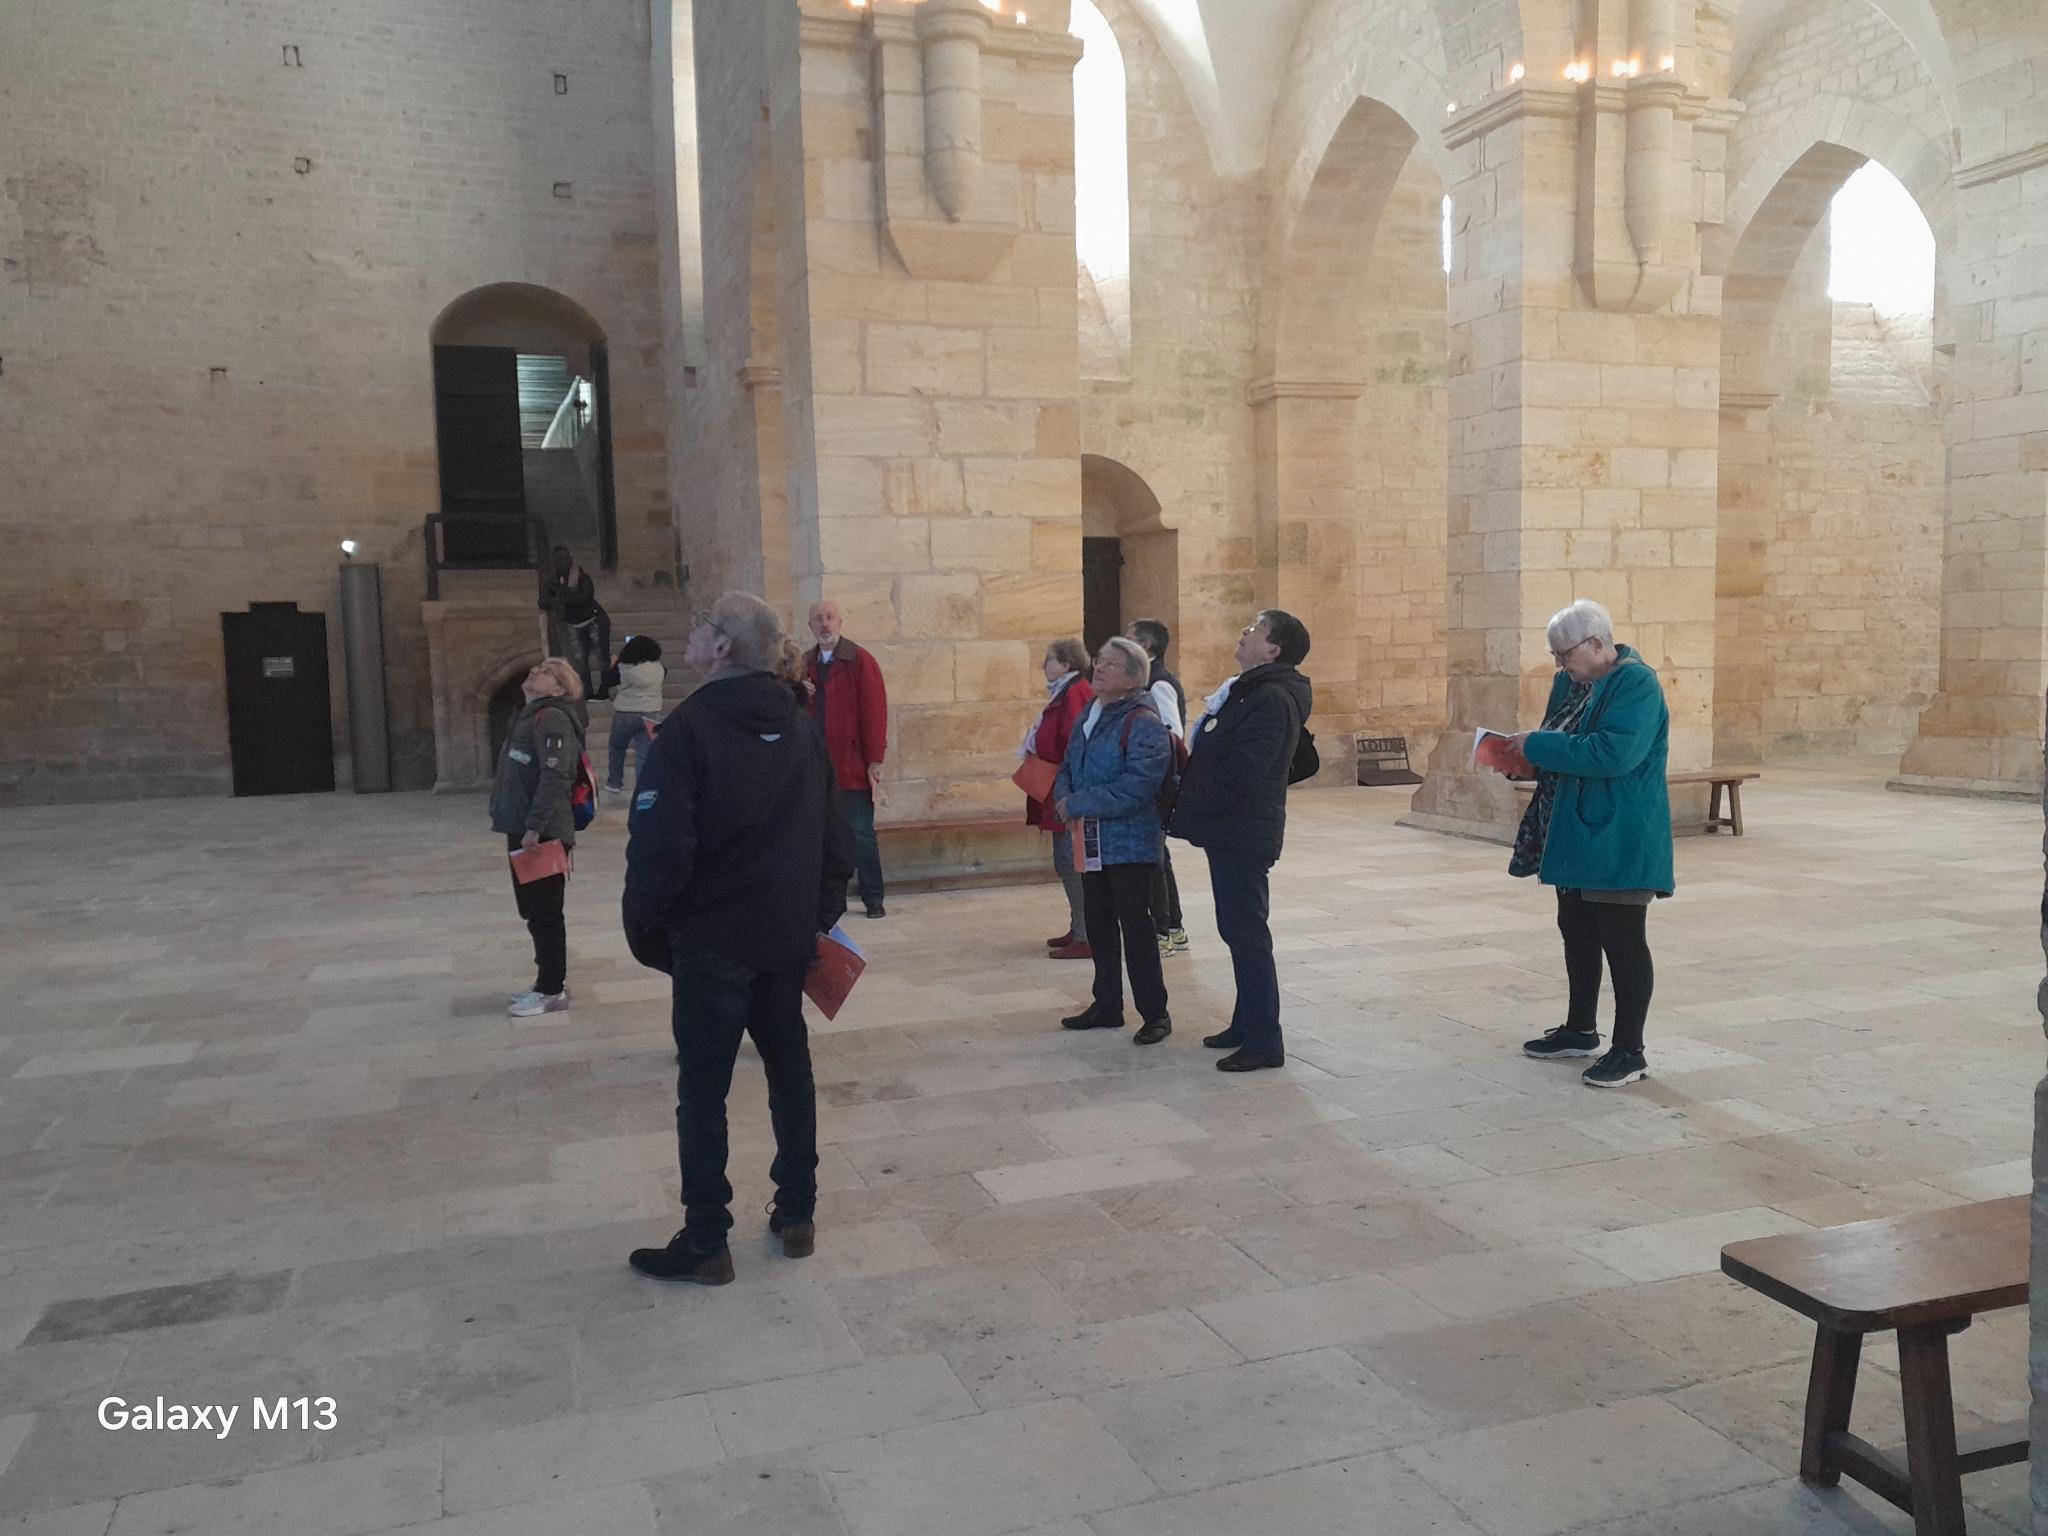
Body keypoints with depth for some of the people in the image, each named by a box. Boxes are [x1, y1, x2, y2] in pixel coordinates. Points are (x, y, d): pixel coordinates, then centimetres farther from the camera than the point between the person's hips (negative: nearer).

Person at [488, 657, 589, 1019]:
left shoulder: (551, 718, -15)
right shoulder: (530, 716, 17)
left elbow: (555, 777, -24)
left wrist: (535, 827, -25)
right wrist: (521, 827, 20)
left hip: (541, 834, -10)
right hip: (523, 830, 10)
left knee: (544, 911, -2)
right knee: (532, 910, 16)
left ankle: (552, 990, 7)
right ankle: (548, 981, 26)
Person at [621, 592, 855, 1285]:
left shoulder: (689, 728, -15)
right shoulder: (801, 728, 6)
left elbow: (658, 845, -19)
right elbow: (832, 836, 9)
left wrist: (643, 926, -5)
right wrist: (822, 912, 16)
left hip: (712, 941, -6)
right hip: (789, 937, 6)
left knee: (703, 1089, 4)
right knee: (790, 1071, 17)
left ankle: (705, 1243, 11)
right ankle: (797, 1214, 26)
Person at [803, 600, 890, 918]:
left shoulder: (860, 662, -5)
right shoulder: (806, 663, 12)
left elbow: (874, 712, -8)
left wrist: (875, 761, -12)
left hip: (852, 766, -5)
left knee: (861, 834, 0)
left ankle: (873, 898, 9)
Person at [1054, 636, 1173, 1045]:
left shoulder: (1143, 723, -16)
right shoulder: (1089, 715, 11)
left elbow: (1136, 786, -26)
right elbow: (1067, 768, 16)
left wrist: (1076, 804, -20)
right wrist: (1065, 802, -7)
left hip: (1129, 842, -8)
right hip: (1091, 842, 8)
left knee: (1135, 926, -3)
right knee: (1098, 923, 16)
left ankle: (1155, 1014, 8)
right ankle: (1107, 1006, 29)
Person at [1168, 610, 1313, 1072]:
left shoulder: (1271, 701, -19)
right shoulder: (1251, 692, 15)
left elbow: (1239, 775, -25)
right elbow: (1218, 757, 18)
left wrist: (1188, 807, -14)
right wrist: (1191, 804, 7)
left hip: (1243, 834, -11)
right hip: (1234, 830, 11)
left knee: (1246, 933, -6)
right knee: (1241, 930, 17)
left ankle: (1263, 1042, 1)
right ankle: (1248, 1024, 28)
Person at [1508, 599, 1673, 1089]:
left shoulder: (1636, 685, -18)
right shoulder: (1571, 682, 10)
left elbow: (1612, 754, -29)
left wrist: (1538, 745, -23)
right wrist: (1524, 753, 0)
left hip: (1619, 841, -9)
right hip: (1575, 834, 9)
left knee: (1622, 940, -2)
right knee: (1577, 932, 17)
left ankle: (1629, 1050, 7)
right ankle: (1580, 1030, 31)